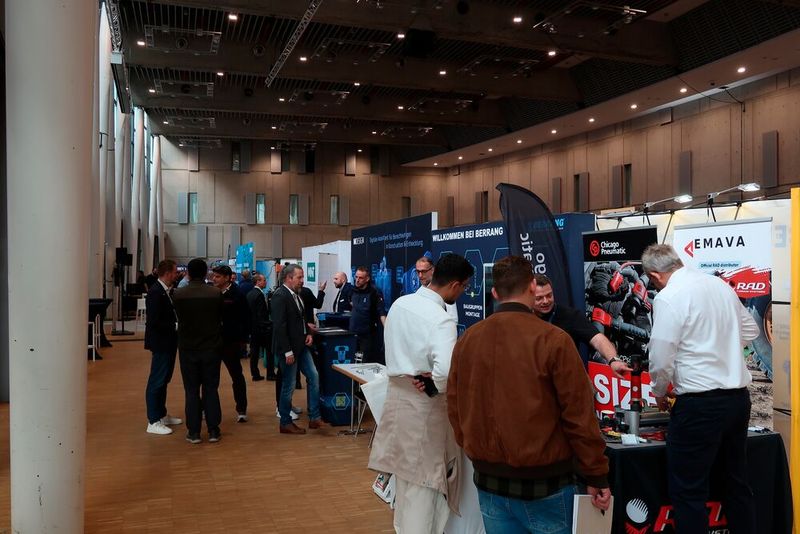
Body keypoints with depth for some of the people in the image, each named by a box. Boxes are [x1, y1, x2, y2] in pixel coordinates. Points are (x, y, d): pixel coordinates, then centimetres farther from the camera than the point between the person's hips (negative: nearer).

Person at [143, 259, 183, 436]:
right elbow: (153, 321, -24)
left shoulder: (167, 290, 7)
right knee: (157, 381, -1)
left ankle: (162, 415, 30)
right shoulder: (155, 292, -19)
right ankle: (153, 422, 7)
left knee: (163, 379, 18)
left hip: (168, 342, 9)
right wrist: (175, 326, -19)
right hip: (160, 342, -9)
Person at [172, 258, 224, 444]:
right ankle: (213, 430, 13)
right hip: (212, 347, 1)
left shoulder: (178, 294, -10)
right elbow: (220, 317, 3)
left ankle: (194, 432, 12)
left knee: (191, 390, 8)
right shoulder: (216, 293, -10)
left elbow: (178, 317, 5)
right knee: (211, 389, 9)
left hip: (188, 348, 0)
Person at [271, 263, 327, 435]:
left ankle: (314, 418, 14)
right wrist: (287, 352, -22)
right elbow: (279, 326, -22)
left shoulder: (296, 295, 10)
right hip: (288, 348, -9)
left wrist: (308, 333, 5)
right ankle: (285, 423, 17)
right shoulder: (280, 296, -18)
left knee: (313, 377, 7)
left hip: (301, 346, 9)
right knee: (289, 385, 2)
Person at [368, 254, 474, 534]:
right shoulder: (441, 319, -24)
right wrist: (437, 387, -17)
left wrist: (406, 375, 6)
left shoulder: (399, 303, -1)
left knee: (406, 471, 24)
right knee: (424, 479, 8)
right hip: (423, 403, -8)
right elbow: (445, 372, -35)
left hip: (397, 393, 8)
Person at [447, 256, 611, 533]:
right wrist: (597, 475, -2)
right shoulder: (552, 339, -15)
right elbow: (579, 414, -13)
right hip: (543, 480, -4)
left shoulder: (466, 340, -3)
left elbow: (455, 407, 5)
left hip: (488, 479, 4)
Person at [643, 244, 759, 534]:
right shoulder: (720, 284, 7)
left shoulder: (668, 297, -14)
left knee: (688, 491, 3)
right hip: (739, 397, 8)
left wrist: (660, 394, 3)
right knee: (737, 482, 21)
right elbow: (750, 330, 19)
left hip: (700, 404, -8)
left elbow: (661, 359, -14)